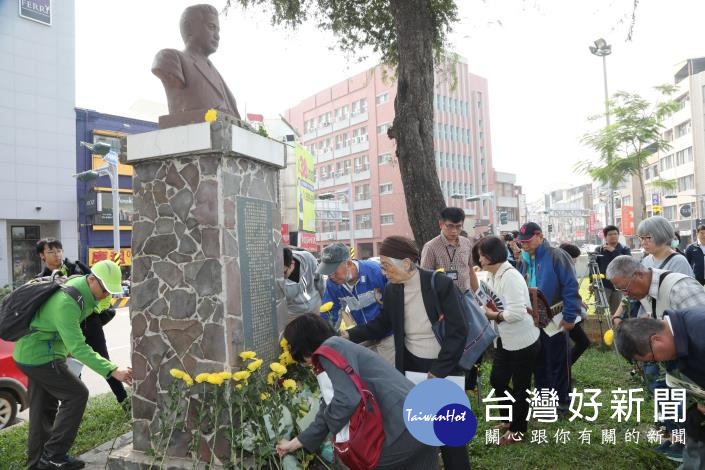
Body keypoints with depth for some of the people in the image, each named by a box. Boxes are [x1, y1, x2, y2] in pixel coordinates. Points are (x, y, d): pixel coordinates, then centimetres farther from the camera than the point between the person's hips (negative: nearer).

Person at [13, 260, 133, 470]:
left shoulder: (80, 286, -2)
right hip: (39, 356, -9)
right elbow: (78, 348, -37)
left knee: (43, 406, 15)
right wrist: (113, 371, -41)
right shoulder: (67, 302, -32)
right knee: (76, 395, -5)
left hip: (30, 352, 9)